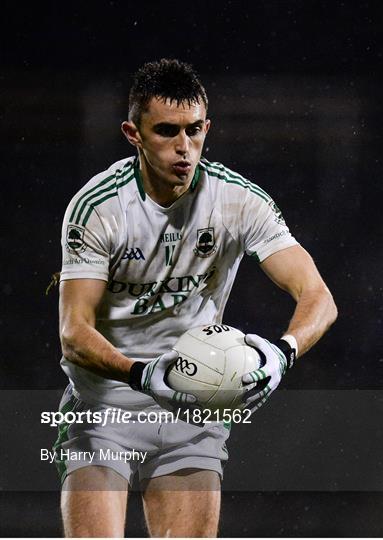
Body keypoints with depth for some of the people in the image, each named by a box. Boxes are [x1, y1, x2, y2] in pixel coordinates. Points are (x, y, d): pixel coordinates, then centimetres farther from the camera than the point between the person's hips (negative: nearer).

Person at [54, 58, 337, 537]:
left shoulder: (241, 201, -9)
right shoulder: (95, 207, -13)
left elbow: (317, 297, -15)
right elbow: (74, 332, -18)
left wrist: (283, 351, -37)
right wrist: (140, 374, -38)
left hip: (194, 407, 2)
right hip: (104, 403, -2)